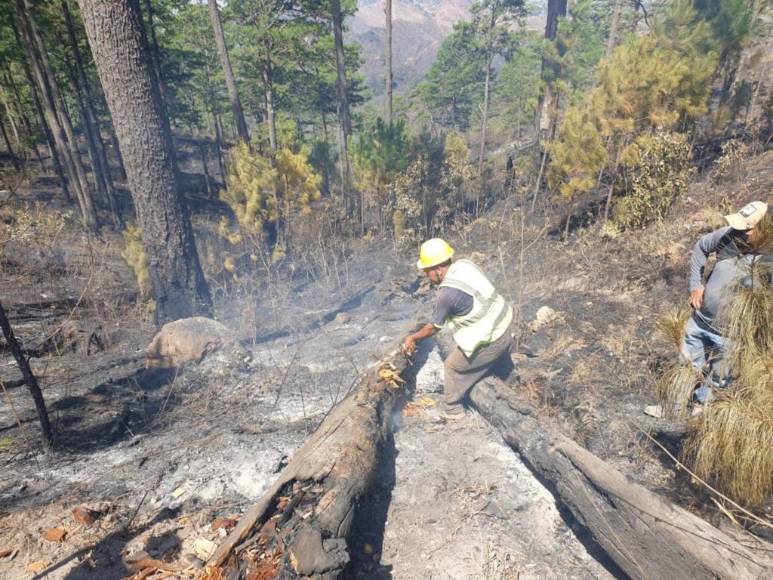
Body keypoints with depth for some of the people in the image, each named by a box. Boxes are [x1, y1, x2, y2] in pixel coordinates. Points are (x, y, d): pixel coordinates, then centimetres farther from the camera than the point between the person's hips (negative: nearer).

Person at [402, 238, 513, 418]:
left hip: (489, 340, -8)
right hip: (503, 323, 8)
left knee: (452, 367, 11)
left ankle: (452, 410, 27)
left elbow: (434, 327, -10)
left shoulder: (447, 294, -24)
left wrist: (413, 338, 6)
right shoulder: (464, 264, -4)